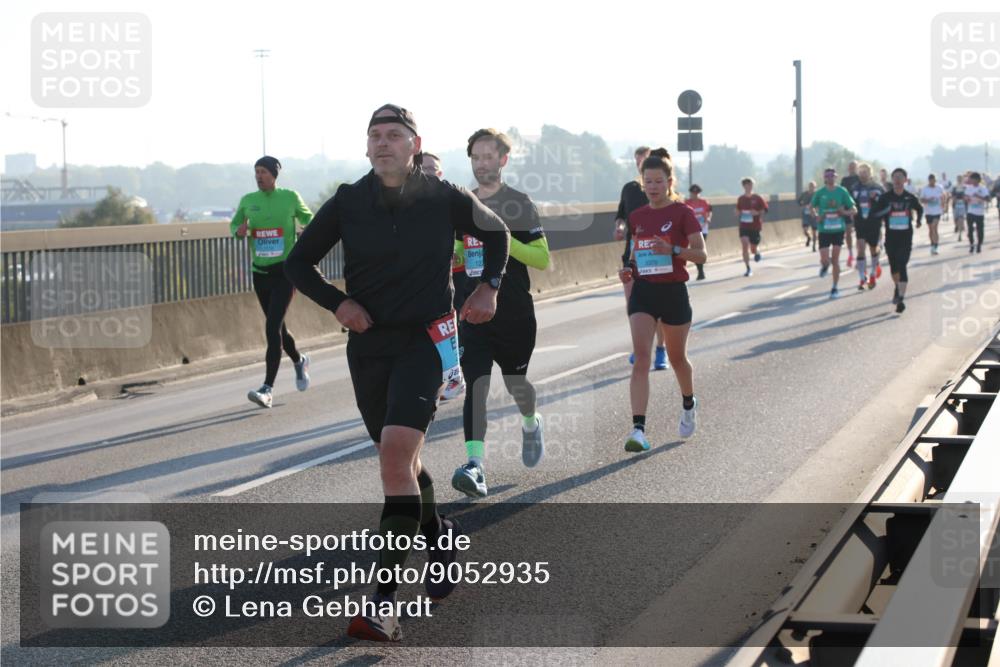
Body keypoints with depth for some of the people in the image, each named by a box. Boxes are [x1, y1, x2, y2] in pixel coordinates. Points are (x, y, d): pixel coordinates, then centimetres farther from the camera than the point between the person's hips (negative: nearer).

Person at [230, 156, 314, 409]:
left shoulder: (290, 197, -2)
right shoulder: (248, 201, 5)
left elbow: (307, 218, 13)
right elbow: (234, 224, 18)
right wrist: (239, 230, -5)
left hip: (285, 271, -5)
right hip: (260, 272, 5)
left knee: (273, 327, -16)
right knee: (277, 327, 15)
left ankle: (268, 388, -19)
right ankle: (299, 361, 45)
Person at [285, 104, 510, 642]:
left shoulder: (445, 199, -3)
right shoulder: (347, 203, -1)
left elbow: (496, 232, 17)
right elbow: (298, 263, 8)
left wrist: (489, 286, 4)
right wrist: (337, 302, -7)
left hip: (425, 340, -4)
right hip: (368, 344, 4)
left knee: (395, 454, -21)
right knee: (400, 458, 17)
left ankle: (385, 602, -24)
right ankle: (439, 536, 47)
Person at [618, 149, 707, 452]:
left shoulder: (683, 213, -6)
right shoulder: (637, 217, 8)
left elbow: (701, 254, -10)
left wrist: (673, 250, -26)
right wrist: (629, 269, 0)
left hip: (673, 292, -3)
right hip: (643, 291, 3)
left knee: (677, 357, 14)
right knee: (641, 357, -13)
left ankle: (688, 405, 45)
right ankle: (638, 429, -21)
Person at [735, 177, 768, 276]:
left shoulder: (757, 198, -5)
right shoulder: (741, 199, 4)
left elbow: (764, 210, -1)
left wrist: (757, 213, -20)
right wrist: (738, 215, -7)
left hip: (755, 227, -1)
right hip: (744, 226, 1)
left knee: (753, 249, 5)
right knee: (745, 245, -15)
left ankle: (757, 252, 46)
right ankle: (748, 269, -9)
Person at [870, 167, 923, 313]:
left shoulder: (910, 197, 0)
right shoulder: (885, 197, -3)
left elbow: (919, 209, 20)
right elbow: (875, 215, -5)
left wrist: (918, 220, 5)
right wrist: (885, 212, -22)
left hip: (906, 237, -2)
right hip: (891, 236, 2)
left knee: (902, 266, -12)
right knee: (893, 265, 15)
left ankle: (901, 299, -15)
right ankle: (898, 288, 44)